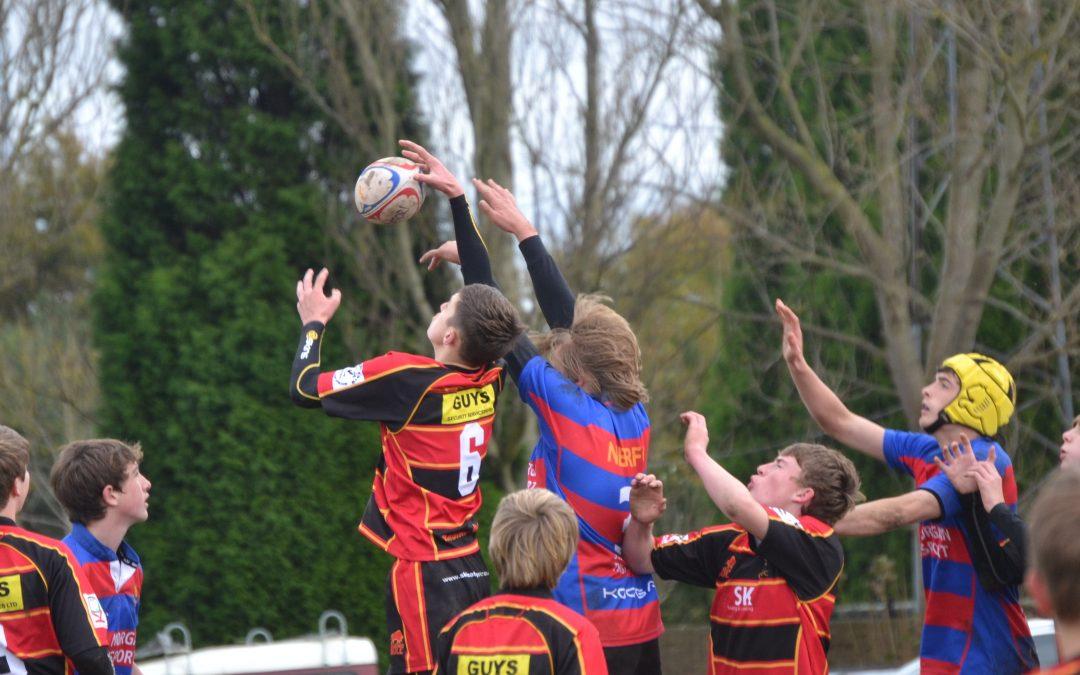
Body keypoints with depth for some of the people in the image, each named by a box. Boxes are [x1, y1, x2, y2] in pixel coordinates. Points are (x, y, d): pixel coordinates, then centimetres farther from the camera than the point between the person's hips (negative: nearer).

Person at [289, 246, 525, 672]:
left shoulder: (407, 379, -15)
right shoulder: (490, 380, 3)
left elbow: (305, 389, -4)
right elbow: (488, 310, 26)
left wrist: (314, 322, 13)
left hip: (424, 572, -7)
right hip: (473, 569, 7)